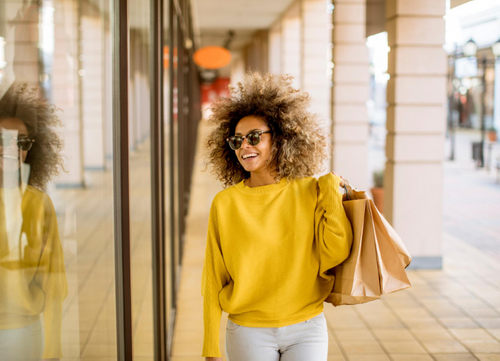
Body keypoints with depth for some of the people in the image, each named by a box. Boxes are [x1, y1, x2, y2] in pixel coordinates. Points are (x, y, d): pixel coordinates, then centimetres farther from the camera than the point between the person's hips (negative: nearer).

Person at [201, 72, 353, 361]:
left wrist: (331, 193, -9)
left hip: (307, 329, 1)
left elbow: (335, 254, -10)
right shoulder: (225, 204, -4)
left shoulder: (310, 192, -1)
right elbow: (213, 282, 0)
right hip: (249, 333, 0)